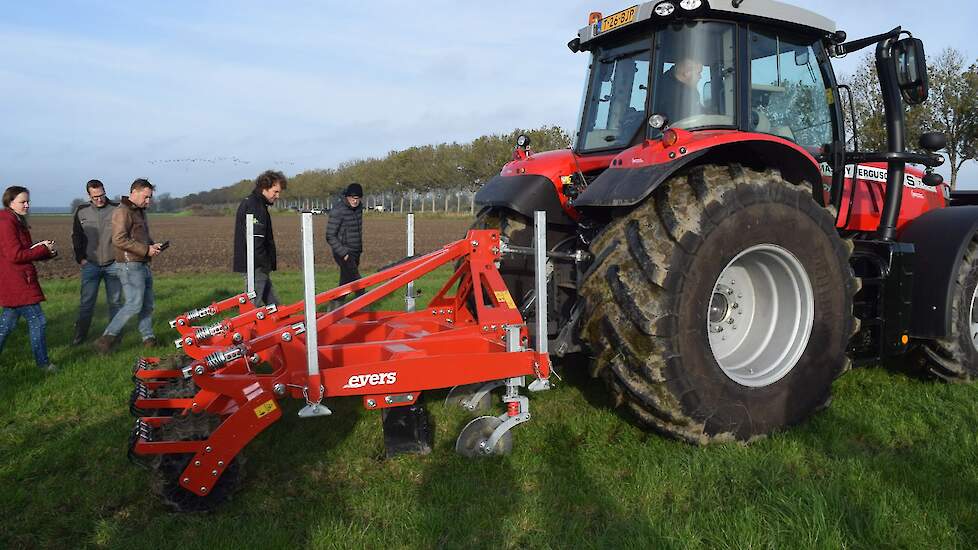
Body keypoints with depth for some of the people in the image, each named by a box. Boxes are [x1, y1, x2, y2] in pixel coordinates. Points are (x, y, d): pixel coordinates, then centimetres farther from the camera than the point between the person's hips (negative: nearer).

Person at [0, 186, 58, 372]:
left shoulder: (17, 222, 16)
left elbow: (26, 251, 18)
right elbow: (16, 255, -21)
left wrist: (45, 249, 0)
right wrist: (43, 249, -13)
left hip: (16, 283, 11)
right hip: (17, 283, -11)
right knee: (37, 321, -5)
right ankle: (43, 362, 4)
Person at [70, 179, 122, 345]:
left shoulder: (117, 210, -1)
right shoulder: (82, 211, 6)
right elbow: (76, 236, 14)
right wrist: (80, 258, 6)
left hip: (113, 264, -1)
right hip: (90, 264, 1)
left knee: (115, 301, 5)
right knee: (86, 302, 1)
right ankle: (79, 335, 12)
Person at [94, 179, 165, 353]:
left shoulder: (140, 211, 18)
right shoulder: (122, 211, -12)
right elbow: (119, 240, -22)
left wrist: (153, 245, 9)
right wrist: (146, 250, -19)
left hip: (143, 265, 10)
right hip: (130, 265, -10)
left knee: (148, 304, 13)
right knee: (134, 304, -13)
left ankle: (148, 337, 22)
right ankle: (107, 338, -6)